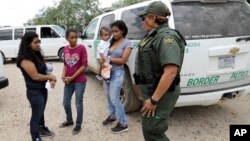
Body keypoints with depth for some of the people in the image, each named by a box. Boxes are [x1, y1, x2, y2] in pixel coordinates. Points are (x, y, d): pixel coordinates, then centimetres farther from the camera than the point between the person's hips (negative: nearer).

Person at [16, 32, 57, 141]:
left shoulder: (37, 55, 6)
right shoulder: (25, 59, -22)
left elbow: (44, 70, 10)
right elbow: (35, 76, -26)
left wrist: (51, 79, -9)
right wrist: (50, 77, -12)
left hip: (43, 89, 8)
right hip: (34, 92, -8)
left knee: (41, 111, 24)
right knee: (36, 114, 6)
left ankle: (42, 129, 43)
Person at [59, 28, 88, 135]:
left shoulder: (81, 48, -11)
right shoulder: (65, 49, 4)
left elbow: (84, 65, -13)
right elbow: (65, 64, 13)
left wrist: (72, 77, -14)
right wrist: (63, 76, -5)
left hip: (79, 82, -5)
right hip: (68, 81, 5)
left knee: (78, 104, 5)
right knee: (66, 103, 15)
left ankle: (78, 125, 24)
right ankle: (69, 121, 39)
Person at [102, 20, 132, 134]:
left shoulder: (127, 43, -7)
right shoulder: (111, 42, 9)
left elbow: (122, 60, -14)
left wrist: (108, 59, -10)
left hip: (117, 73, -6)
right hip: (107, 71, 6)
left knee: (114, 99, -6)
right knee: (108, 97, 14)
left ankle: (123, 124, 8)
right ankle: (112, 116, 36)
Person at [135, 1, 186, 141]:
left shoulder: (166, 37, -21)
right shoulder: (154, 36, 11)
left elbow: (171, 72, -29)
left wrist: (154, 99, -26)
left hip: (160, 94, -10)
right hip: (151, 91, 10)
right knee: (150, 128, 21)